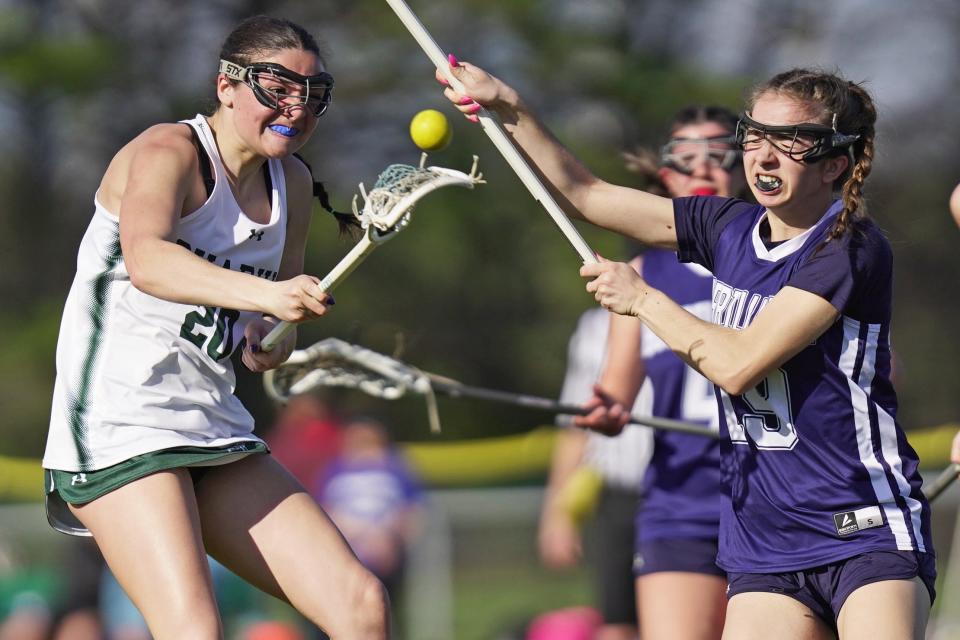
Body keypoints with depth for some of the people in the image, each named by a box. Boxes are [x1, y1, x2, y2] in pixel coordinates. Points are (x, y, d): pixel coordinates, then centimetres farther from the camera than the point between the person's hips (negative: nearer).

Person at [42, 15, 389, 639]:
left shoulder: (292, 185, 11)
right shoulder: (167, 153, -13)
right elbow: (146, 260, -34)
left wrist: (271, 342, -2)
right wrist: (264, 294, -50)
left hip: (218, 431, 8)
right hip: (119, 430, -8)